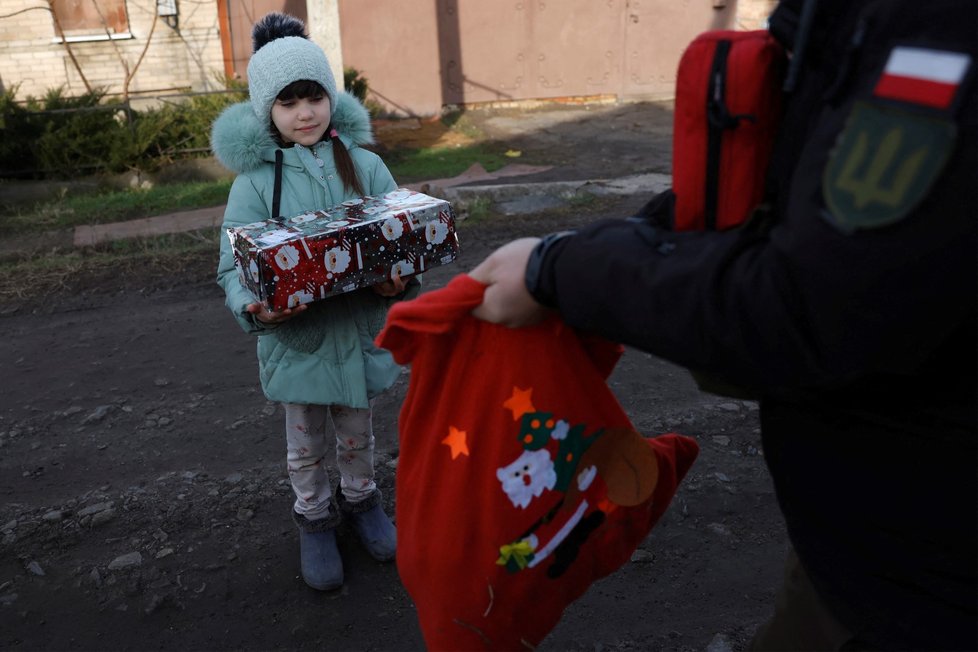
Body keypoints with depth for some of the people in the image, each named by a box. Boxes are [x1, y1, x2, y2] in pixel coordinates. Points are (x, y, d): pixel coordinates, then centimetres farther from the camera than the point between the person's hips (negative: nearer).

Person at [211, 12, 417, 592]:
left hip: (360, 330, 2)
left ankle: (361, 501, 50)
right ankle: (315, 520, 45)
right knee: (307, 446, 19)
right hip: (297, 338, -1)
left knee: (358, 435, 23)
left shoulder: (365, 165, -7)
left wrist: (400, 279, -26)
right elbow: (234, 266, -13)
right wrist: (255, 306, -33)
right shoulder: (256, 181, -12)